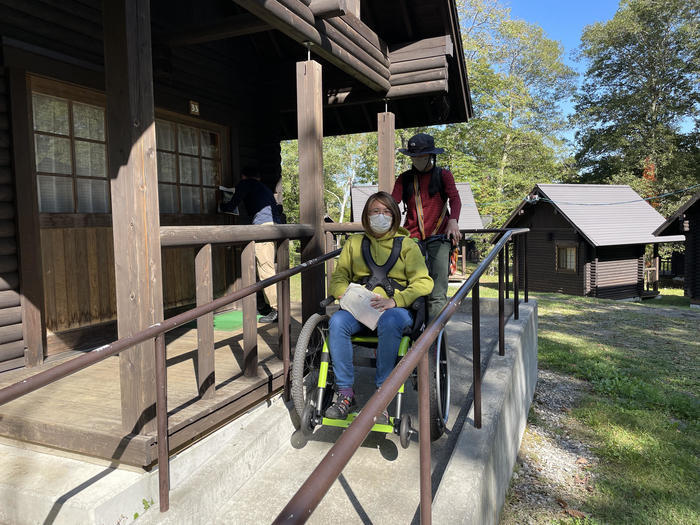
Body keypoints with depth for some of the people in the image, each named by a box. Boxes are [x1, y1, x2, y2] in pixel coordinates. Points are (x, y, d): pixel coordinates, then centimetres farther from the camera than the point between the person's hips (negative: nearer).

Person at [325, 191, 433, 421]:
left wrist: (393, 301, -16)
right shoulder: (354, 242, 21)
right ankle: (345, 393, -20)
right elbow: (339, 276, 16)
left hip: (396, 308, -2)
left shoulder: (407, 245, 13)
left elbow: (423, 283, 1)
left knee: (389, 323, -38)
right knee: (337, 322, -30)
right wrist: (346, 295, -9)